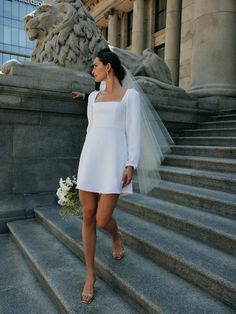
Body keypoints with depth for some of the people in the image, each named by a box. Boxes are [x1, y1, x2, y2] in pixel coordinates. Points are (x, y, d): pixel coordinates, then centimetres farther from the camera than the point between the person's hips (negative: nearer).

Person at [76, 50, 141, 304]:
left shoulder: (130, 95, 6)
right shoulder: (94, 96, 20)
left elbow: (133, 131, -2)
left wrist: (131, 165, -12)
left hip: (114, 159, -4)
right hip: (91, 157, 5)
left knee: (102, 220, -5)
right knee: (88, 217, 1)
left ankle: (116, 237, 34)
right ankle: (90, 275, 18)